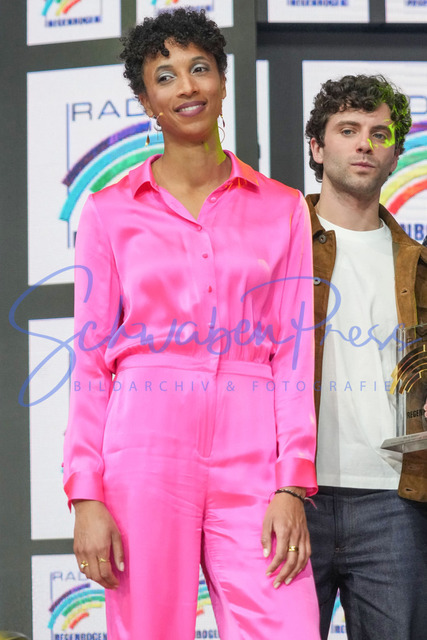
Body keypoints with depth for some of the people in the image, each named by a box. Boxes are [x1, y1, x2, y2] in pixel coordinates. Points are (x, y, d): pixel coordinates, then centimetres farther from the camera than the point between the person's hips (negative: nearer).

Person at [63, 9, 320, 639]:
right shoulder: (111, 212, 9)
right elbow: (90, 361, 6)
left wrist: (292, 486, -4)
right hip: (144, 448, -1)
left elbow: (295, 353, 7)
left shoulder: (282, 209, 12)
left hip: (251, 453, 1)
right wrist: (86, 498, -3)